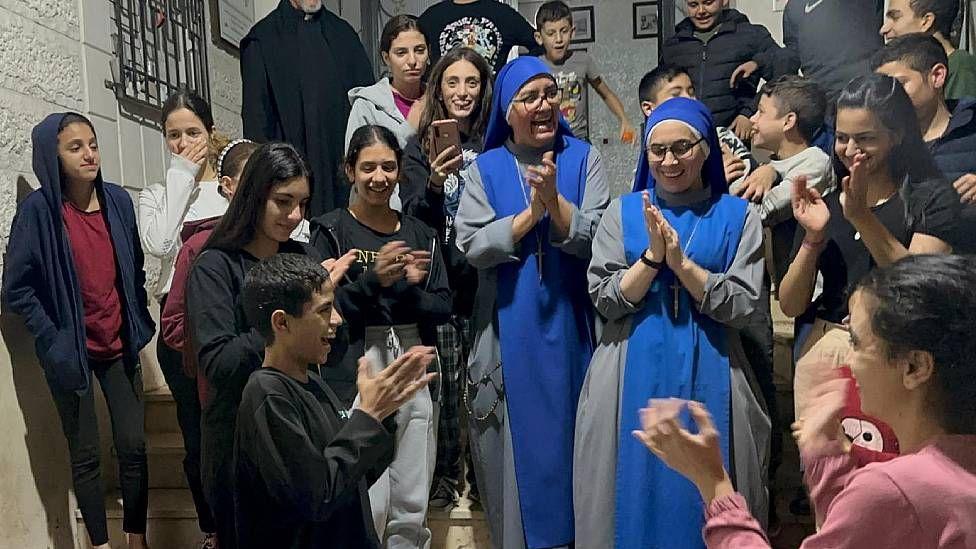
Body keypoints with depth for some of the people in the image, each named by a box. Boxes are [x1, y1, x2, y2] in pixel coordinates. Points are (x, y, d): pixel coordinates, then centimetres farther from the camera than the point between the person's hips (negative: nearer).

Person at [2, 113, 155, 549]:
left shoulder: (117, 200, -1)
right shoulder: (38, 209, -12)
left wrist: (140, 322, 6)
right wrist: (52, 340, -10)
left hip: (120, 346, 3)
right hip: (71, 353, -3)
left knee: (133, 446, 5)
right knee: (86, 455, 7)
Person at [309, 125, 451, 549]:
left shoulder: (420, 234, 12)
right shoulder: (331, 231, 0)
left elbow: (443, 307, 7)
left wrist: (409, 288, -12)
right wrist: (374, 280, -20)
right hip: (356, 374, -4)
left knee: (412, 509, 10)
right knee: (368, 507, -5)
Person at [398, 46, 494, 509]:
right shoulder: (420, 148, 4)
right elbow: (414, 220, -4)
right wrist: (434, 184, -22)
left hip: (485, 280, 1)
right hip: (441, 281, -1)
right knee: (444, 382, 0)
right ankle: (444, 476, 15)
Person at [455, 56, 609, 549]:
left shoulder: (584, 158, 3)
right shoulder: (486, 168, 4)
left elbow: (596, 240, -7)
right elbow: (472, 245, -7)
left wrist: (554, 200, -20)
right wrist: (532, 212, -14)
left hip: (570, 324, 0)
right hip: (510, 329, 0)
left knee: (570, 433, 8)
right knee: (518, 439, 7)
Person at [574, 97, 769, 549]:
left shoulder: (738, 216, 2)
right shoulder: (622, 212, 4)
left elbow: (740, 306, -6)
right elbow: (605, 300, -2)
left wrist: (680, 260, -16)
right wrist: (653, 255, -15)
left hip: (707, 375, 0)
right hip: (633, 374, 1)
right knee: (633, 491, 6)